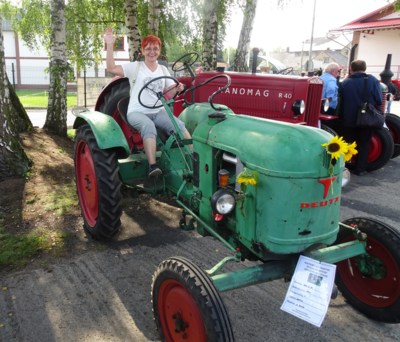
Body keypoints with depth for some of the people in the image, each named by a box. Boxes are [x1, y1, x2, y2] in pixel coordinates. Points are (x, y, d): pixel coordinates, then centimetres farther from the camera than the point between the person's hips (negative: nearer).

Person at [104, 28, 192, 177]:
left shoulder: (163, 69, 17)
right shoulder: (135, 67, 4)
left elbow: (168, 93, 13)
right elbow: (111, 68, -9)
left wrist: (177, 88, -10)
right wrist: (110, 45, -17)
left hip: (158, 112, 4)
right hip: (137, 112, -4)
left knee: (179, 125, -24)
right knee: (149, 126, -38)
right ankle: (153, 166, -43)